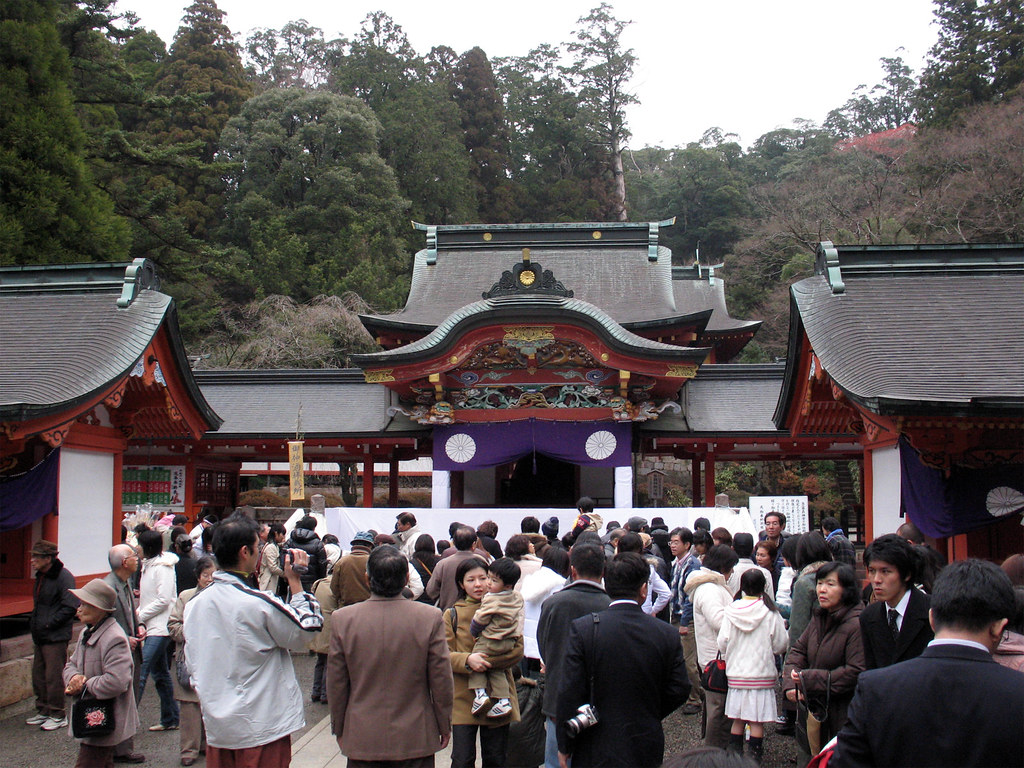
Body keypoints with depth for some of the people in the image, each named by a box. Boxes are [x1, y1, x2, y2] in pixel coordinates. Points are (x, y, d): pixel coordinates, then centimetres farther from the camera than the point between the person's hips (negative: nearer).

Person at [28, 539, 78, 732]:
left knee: (54, 676, -4)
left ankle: (57, 715, 6)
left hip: (56, 636, -9)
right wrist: (34, 621, 10)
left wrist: (48, 624, -18)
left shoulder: (63, 577, -16)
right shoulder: (40, 576, 13)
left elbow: (70, 607, -20)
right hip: (40, 636, 9)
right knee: (38, 675, 15)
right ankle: (43, 711, 26)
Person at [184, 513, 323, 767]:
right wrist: (295, 580, -1)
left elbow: (192, 665, 10)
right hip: (261, 728, -6)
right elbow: (305, 632, -6)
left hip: (216, 727, 6)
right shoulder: (260, 604, -20)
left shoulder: (194, 604, 1)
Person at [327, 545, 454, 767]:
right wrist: (444, 726, 9)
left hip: (362, 740, 1)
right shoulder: (430, 617, -13)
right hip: (415, 739, -1)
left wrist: (339, 728, 13)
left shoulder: (342, 619, -9)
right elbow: (442, 681, -6)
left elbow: (336, 684, -1)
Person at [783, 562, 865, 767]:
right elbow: (798, 651, 10)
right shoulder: (819, 618, 8)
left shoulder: (857, 625, -18)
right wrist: (790, 684, -8)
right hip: (811, 711, 8)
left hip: (840, 718, -8)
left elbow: (856, 673, -23)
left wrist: (809, 679, -19)